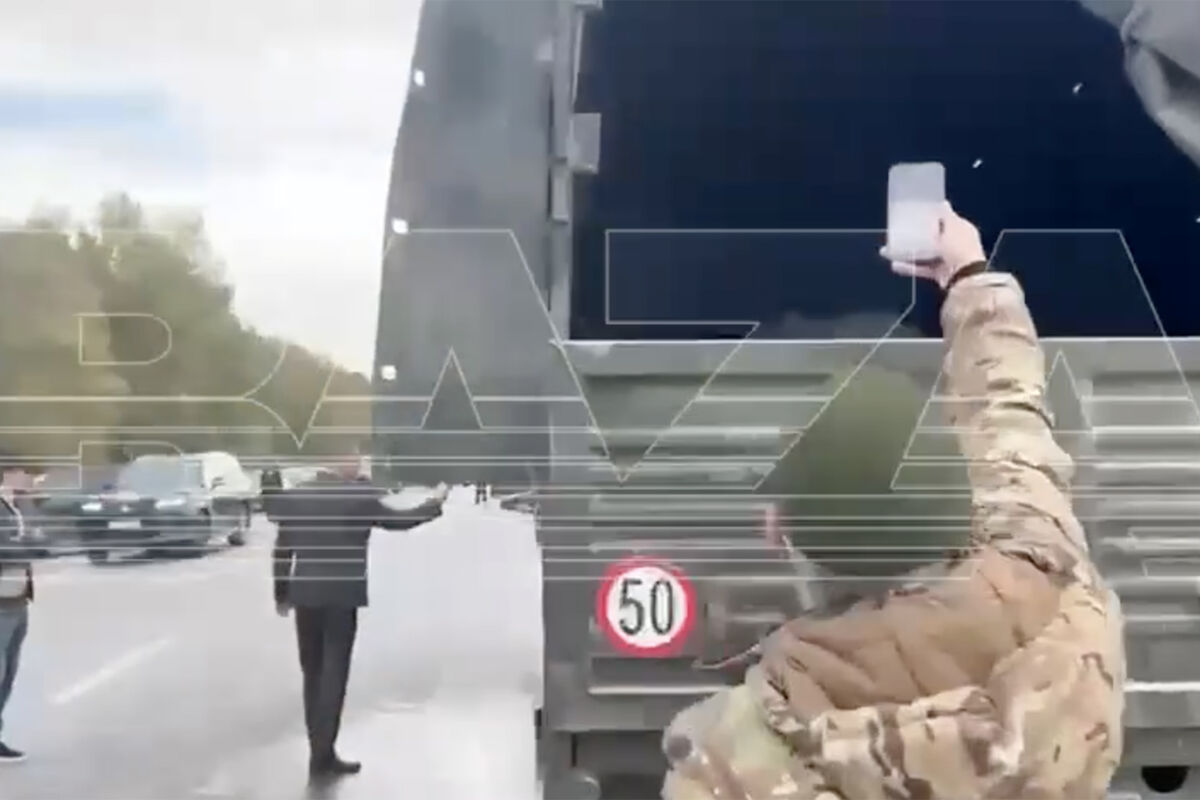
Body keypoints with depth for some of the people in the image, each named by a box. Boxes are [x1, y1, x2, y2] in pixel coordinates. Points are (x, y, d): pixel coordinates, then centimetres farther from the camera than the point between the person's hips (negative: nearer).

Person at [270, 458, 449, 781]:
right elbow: (402, 519, -6)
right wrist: (436, 502, 10)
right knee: (333, 675, 1)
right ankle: (323, 755, 0)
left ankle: (319, 751, 19)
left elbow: (282, 550, 7)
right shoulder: (361, 495, -9)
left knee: (313, 675, 14)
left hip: (305, 596, 5)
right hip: (342, 596, -4)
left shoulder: (297, 495, 5)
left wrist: (281, 595, 14)